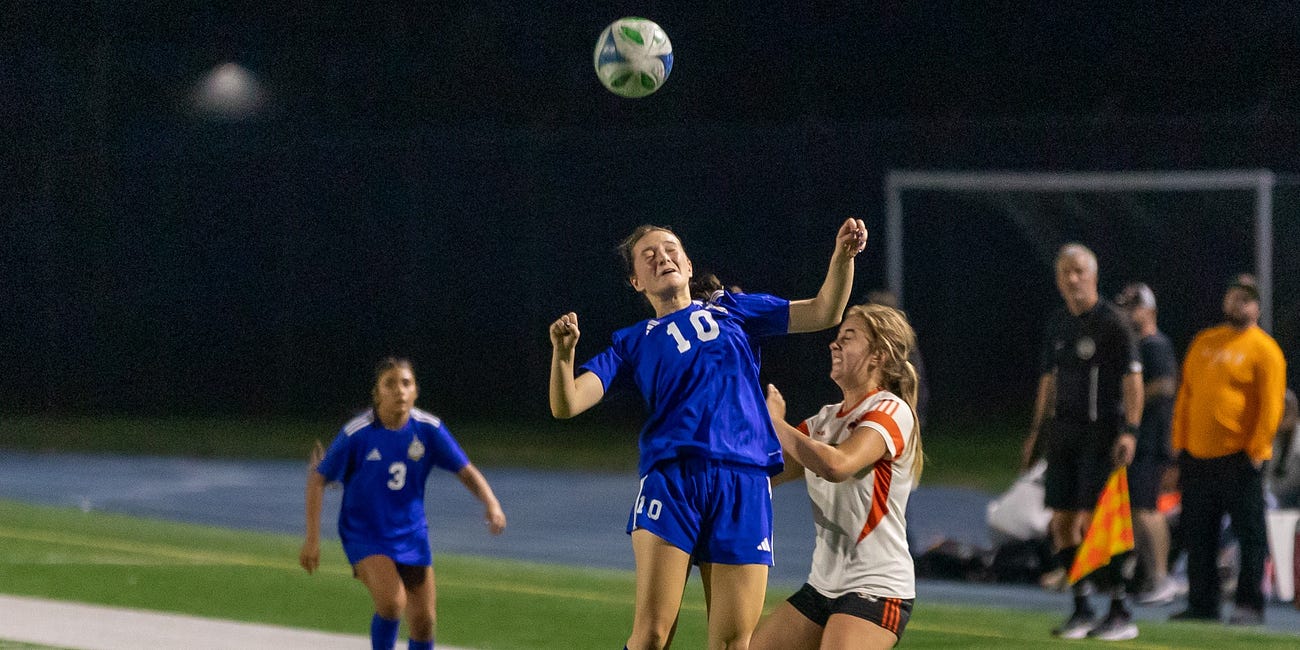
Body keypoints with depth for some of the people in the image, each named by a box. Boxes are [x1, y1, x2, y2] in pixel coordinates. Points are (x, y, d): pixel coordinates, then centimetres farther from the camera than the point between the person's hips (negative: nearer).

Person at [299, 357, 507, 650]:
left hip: (412, 535, 4)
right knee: (392, 602, -26)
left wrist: (490, 502, -22)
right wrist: (312, 539, -11)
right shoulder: (357, 433, -16)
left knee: (423, 621, 3)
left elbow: (465, 471, -2)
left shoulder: (429, 429, -7)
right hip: (364, 535, -4)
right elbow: (318, 480, -9)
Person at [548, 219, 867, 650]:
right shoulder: (633, 343, 17)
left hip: (745, 484, 1)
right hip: (670, 480, -1)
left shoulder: (730, 311, 21)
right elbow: (566, 405, 6)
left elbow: (822, 312, 17)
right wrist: (563, 353, -13)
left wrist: (843, 256, 0)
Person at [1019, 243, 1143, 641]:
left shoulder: (1112, 321, -7)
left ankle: (1120, 613, -5)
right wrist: (1036, 431, 19)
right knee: (1062, 523, 3)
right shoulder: (1058, 324, 13)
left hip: (1100, 433, -7)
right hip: (1064, 431, 7)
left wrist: (1129, 431, -20)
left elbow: (1132, 379, -10)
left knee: (1094, 521, -11)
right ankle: (1081, 610, 12)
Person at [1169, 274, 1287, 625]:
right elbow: (1186, 395, 17)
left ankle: (1249, 604, 1)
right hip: (1198, 456, 6)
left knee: (1249, 533, -3)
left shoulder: (1264, 349, -3)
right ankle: (1202, 603, 15)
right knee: (1197, 534, 8)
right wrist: (1180, 444, 11)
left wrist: (1255, 451, -15)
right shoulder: (1203, 342, 15)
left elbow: (1270, 407, -9)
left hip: (1239, 458, -6)